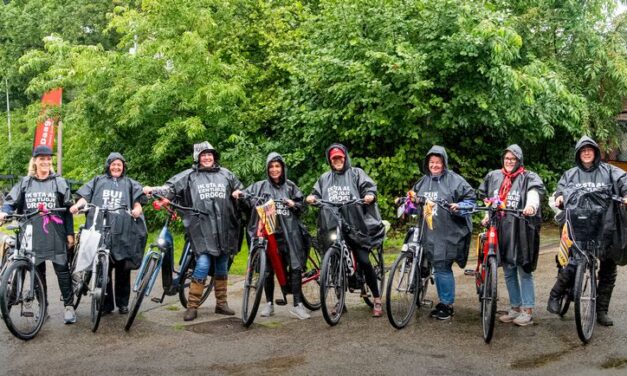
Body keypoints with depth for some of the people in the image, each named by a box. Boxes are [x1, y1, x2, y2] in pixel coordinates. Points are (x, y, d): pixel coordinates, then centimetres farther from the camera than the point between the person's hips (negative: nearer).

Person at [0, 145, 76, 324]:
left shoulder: (59, 182, 6)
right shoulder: (25, 182, 11)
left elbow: (67, 209, 6)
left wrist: (70, 233, 2)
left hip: (55, 234, -2)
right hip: (32, 235, 2)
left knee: (62, 270, -4)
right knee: (37, 272, 8)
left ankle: (69, 305, 3)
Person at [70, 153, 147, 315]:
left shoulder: (130, 184, 18)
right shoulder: (98, 181, 18)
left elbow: (137, 201, 8)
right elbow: (85, 196, 8)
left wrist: (137, 209, -15)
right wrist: (77, 205, -13)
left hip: (123, 232, 0)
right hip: (100, 230, 0)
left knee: (122, 269, 3)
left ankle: (122, 303, 13)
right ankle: (106, 304, 7)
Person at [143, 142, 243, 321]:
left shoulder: (225, 174, 13)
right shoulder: (189, 176, 4)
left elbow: (241, 192, 25)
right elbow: (170, 188, -5)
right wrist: (153, 190, -18)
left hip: (223, 228, 4)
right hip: (202, 228, -4)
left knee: (222, 267, 11)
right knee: (203, 264, -15)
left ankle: (221, 304, 23)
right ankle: (192, 307, -5)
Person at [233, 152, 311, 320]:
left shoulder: (290, 186, 14)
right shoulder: (260, 186, 10)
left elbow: (302, 206, 17)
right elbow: (247, 195, -2)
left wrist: (294, 204, -3)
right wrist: (238, 193, -22)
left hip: (289, 232, 1)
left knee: (295, 266, -8)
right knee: (268, 269, 2)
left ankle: (297, 305, -5)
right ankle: (269, 303, 17)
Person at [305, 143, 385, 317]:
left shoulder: (356, 173, 6)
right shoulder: (325, 178, 18)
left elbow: (369, 187, -6)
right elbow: (317, 194, 17)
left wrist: (370, 195, -27)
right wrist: (312, 197, -6)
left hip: (356, 226, -4)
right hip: (333, 227, 4)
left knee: (363, 261, -9)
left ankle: (377, 299, 4)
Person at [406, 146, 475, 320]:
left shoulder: (454, 180, -5)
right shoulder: (423, 181, 13)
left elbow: (470, 198, -5)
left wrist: (459, 207, -22)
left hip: (448, 233, -6)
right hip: (430, 233, 6)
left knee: (443, 267, -6)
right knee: (437, 267, 12)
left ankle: (447, 304, 8)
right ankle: (443, 301, 25)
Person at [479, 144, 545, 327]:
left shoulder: (528, 177, -2)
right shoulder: (493, 177, 13)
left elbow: (534, 193, -20)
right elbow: (489, 199, 22)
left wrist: (531, 205, -41)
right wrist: (487, 216, 9)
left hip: (521, 231, -5)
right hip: (501, 230, 5)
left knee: (524, 271, 0)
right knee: (508, 272, 12)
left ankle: (527, 311, 8)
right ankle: (515, 308, 23)